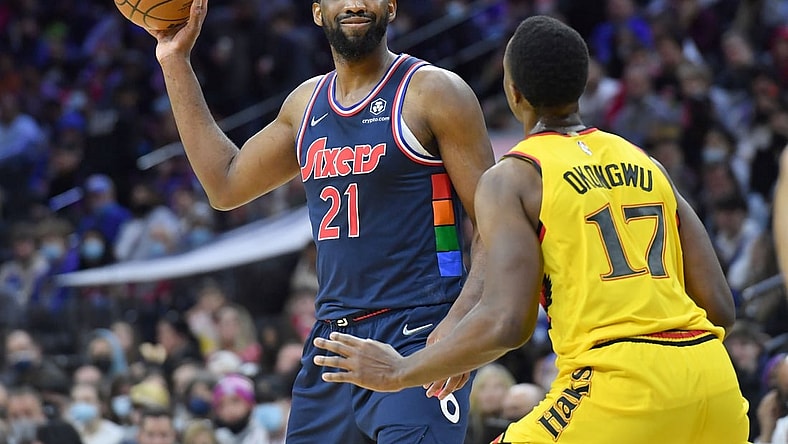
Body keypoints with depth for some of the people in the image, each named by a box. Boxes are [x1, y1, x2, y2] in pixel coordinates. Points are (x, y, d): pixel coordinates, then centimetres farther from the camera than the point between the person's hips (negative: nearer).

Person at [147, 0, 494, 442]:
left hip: (419, 338, -7)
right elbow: (226, 184, 25)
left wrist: (460, 321, -25)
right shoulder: (307, 103, 16)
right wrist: (176, 62, 22)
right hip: (335, 337, 7)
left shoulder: (433, 92, -5)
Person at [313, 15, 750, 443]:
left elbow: (505, 323, -10)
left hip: (619, 386, -6)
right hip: (711, 378, 6)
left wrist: (399, 373, 3)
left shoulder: (511, 179, 3)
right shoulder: (644, 163, 18)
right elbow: (719, 307, 13)